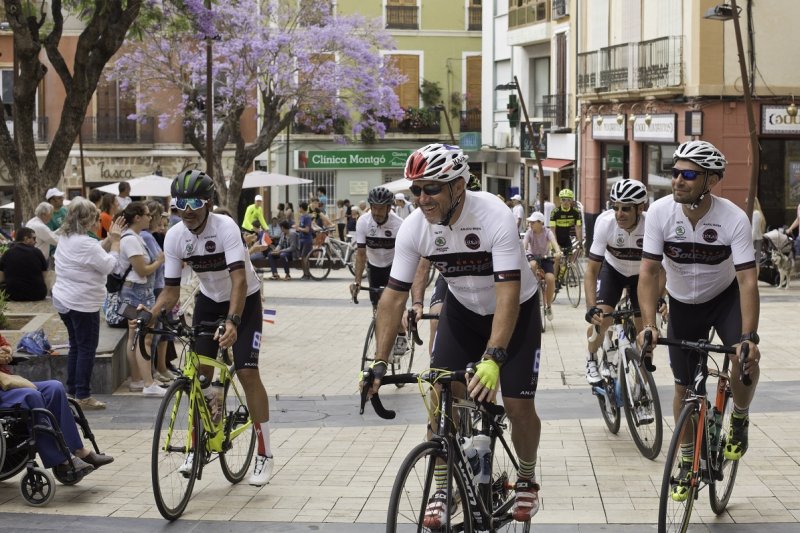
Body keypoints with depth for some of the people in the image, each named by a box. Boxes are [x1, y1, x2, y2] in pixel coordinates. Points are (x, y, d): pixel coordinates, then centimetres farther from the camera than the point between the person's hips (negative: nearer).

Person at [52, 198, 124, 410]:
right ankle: (83, 396, 0)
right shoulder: (84, 243, -22)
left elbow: (96, 253, 13)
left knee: (76, 346, 17)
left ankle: (72, 391, 21)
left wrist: (110, 238, 4)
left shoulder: (65, 239, 8)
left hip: (64, 300, 9)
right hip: (83, 304, -9)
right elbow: (108, 265, -17)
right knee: (87, 349, -1)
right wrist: (116, 241, -8)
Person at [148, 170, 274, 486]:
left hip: (244, 300, -5)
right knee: (199, 373, -3)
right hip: (209, 300, 5)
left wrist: (232, 321, -54)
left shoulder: (225, 228, -31)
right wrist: (148, 318, -29)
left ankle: (264, 455, -5)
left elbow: (239, 280, -41)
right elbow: (170, 290, -12)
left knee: (247, 373, -13)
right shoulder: (175, 237, -16)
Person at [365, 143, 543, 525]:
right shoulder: (414, 227, -21)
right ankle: (442, 488, 8)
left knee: (518, 404, -9)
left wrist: (492, 359, -50)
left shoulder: (495, 218, -34)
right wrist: (379, 364, -24)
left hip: (515, 310, -3)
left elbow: (508, 293, -40)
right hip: (463, 309, 4)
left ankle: (527, 480, 19)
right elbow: (393, 296, -17)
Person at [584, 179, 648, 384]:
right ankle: (592, 361, 11)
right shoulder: (605, 223, -33)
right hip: (613, 269, 0)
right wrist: (591, 308, -40)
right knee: (601, 317, -17)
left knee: (644, 326, -6)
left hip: (641, 274, 0)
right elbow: (591, 270, -30)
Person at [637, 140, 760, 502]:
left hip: (725, 297, -2)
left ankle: (739, 420, 3)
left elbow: (748, 280, -30)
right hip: (683, 304, 2)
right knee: (684, 386, 5)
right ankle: (687, 464, 24)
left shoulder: (734, 219, -28)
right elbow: (648, 271, -23)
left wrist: (749, 336, -41)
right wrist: (648, 324, -36)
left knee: (746, 359, -28)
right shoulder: (661, 212, -24)